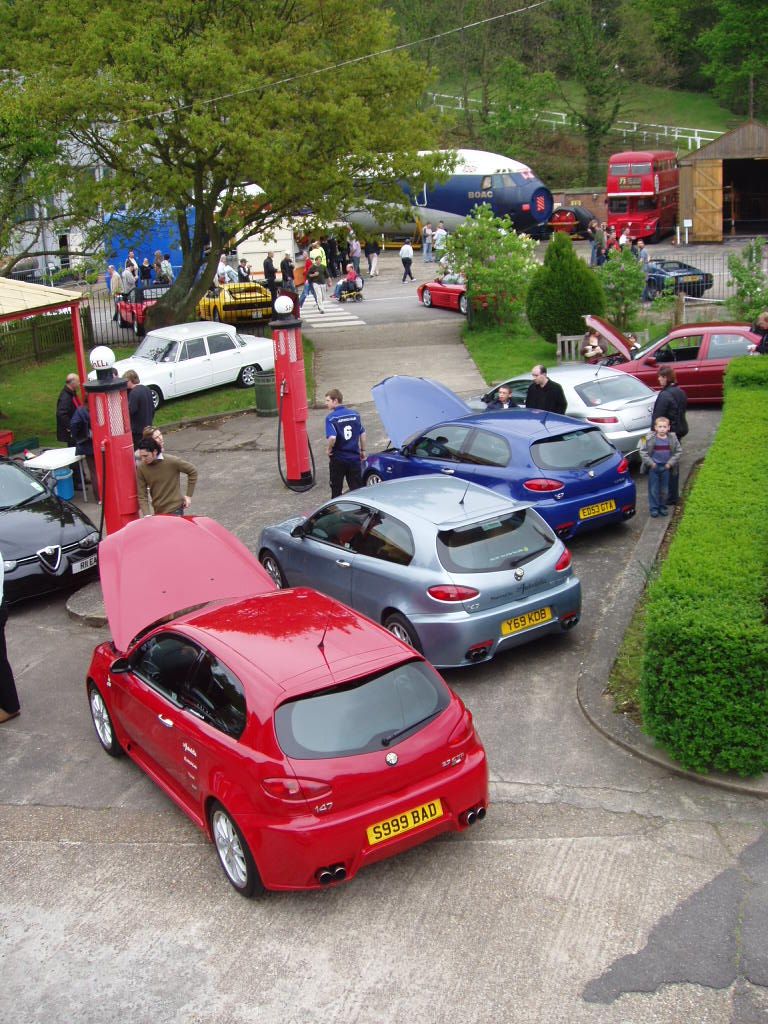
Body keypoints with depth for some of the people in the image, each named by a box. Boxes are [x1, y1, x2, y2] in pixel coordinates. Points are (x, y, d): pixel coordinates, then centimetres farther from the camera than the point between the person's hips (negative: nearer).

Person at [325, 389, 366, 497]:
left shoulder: (331, 417, -14)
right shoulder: (355, 414, 3)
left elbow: (332, 437, -27)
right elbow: (362, 433, 9)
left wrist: (330, 449, -9)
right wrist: (362, 450, 19)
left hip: (338, 459, -4)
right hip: (354, 457, 4)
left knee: (336, 489, 10)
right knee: (357, 488, 8)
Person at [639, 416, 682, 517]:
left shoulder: (672, 438, -4)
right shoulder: (650, 439, -10)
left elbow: (678, 451, 4)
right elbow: (643, 452, -5)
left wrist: (670, 463, -5)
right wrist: (650, 463, -11)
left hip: (666, 467, 2)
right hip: (654, 467, -2)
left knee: (665, 489, 11)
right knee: (653, 489, 2)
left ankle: (662, 507, 24)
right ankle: (654, 508, 11)